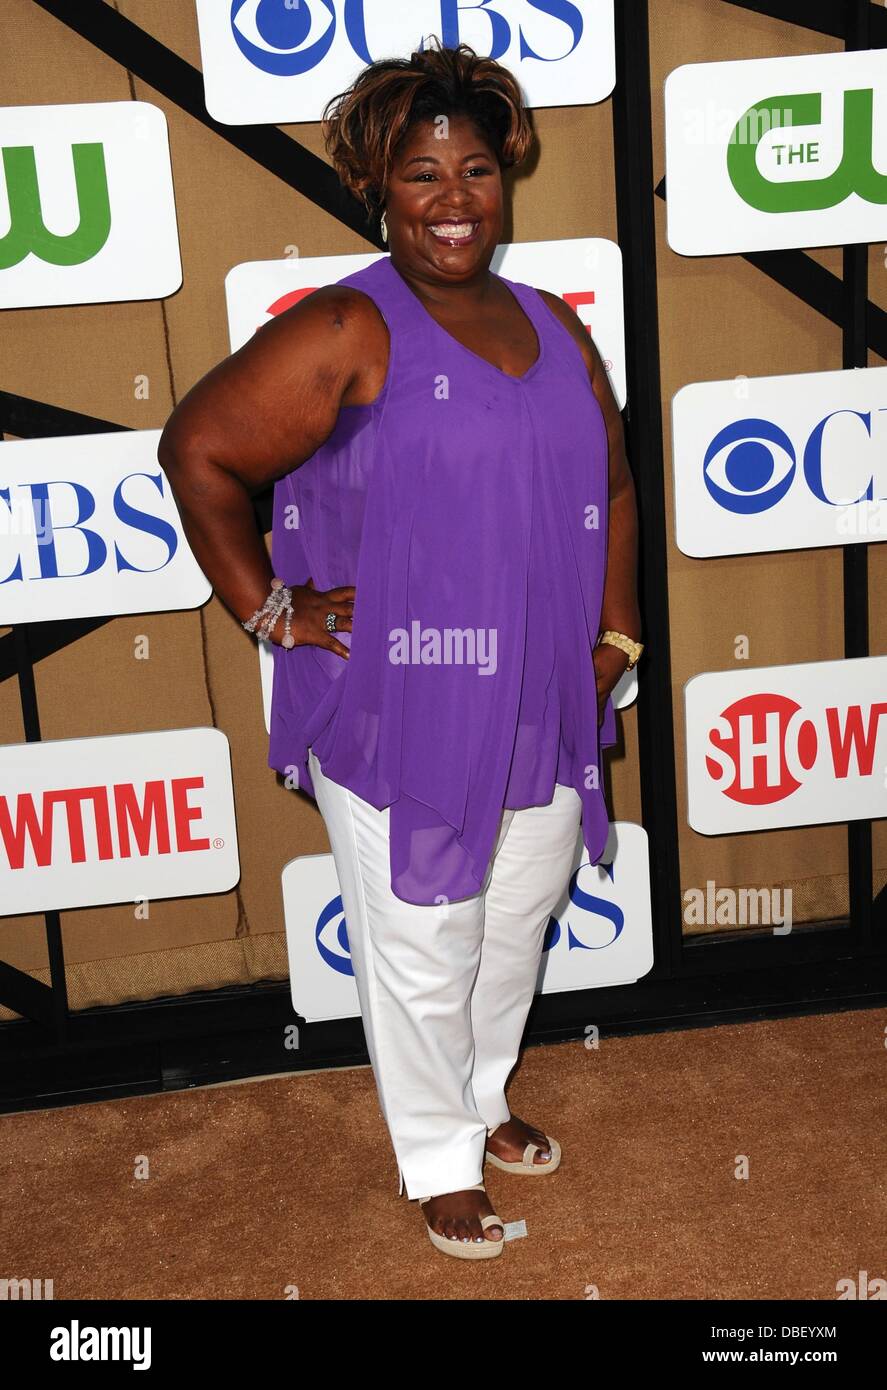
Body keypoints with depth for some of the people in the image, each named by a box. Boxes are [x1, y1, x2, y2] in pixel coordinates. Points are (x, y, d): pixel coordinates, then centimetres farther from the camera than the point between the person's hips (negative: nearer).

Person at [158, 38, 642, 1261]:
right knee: (423, 954, 8)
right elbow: (199, 450, -14)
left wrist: (617, 629, 10)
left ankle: (486, 1098, 47)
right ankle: (439, 1161, 32)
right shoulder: (347, 331, -13)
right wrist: (274, 613, -13)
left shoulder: (551, 324, 8)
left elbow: (609, 482, 18)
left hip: (541, 711, 6)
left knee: (516, 929, 22)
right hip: (400, 715, -6)